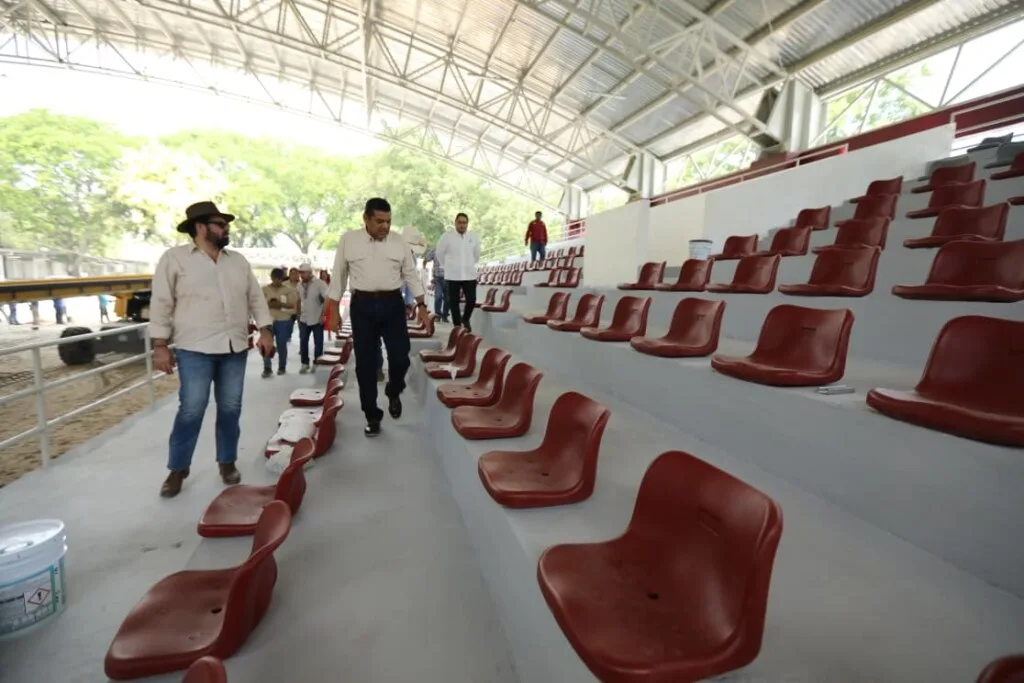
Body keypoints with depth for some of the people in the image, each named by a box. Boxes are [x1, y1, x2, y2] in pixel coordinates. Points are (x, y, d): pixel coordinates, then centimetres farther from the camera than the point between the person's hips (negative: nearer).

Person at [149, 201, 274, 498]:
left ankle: (227, 462, 22)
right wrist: (160, 346, -6)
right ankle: (177, 469, 14)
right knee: (191, 410, -3)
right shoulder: (174, 258, 0)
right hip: (194, 349, -4)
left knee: (230, 409, 8)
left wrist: (265, 331, 4)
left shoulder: (238, 261, 13)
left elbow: (256, 298, 13)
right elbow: (161, 304, -3)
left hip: (235, 348, 4)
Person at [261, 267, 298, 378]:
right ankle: (267, 369, 1)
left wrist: (281, 305, -19)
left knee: (282, 345, 6)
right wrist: (268, 305, -18)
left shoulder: (288, 290, 3)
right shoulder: (265, 289, 5)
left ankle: (282, 367, 19)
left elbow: (293, 305, -2)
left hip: (283, 320, 0)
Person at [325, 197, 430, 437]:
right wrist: (334, 310, 4)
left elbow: (410, 275, 8)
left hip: (392, 304, 1)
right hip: (362, 305, 0)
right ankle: (372, 417, 17)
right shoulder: (348, 240, 2)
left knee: (400, 357, -6)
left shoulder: (399, 241, 4)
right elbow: (338, 276, 6)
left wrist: (421, 305, 2)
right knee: (365, 364, 3)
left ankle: (393, 393, 28)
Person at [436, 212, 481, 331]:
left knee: (471, 300, -2)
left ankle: (465, 319, 26)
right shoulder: (446, 236, -7)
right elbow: (440, 253, 6)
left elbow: (477, 254, 17)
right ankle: (457, 326, 15)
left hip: (470, 274, 2)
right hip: (452, 275, -2)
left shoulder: (474, 237, 1)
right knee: (454, 302, 4)